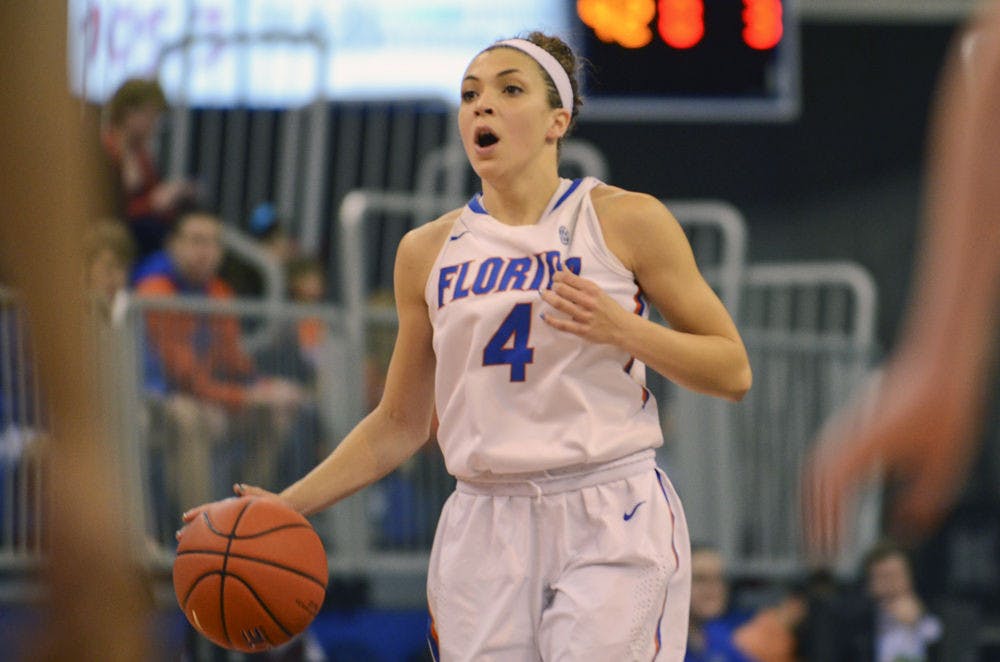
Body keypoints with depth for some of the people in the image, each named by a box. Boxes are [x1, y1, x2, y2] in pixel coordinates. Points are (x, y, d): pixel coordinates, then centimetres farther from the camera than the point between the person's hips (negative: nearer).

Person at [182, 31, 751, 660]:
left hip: (609, 527, -4)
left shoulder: (625, 221, 1)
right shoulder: (429, 251, 11)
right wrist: (286, 506, 7)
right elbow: (400, 425, 18)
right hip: (485, 534, 4)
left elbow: (733, 372, 2)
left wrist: (623, 330, -14)